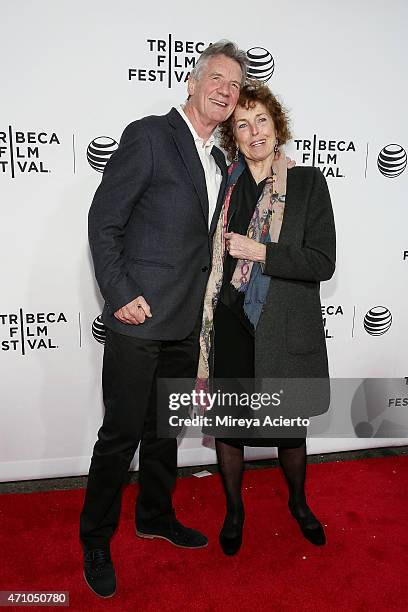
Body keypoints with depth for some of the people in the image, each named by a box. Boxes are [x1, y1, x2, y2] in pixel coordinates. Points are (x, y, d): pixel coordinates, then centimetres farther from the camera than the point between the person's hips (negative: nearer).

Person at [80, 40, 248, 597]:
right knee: (122, 433, 4)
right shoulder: (148, 135, -8)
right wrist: (121, 295, -16)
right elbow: (103, 222, -11)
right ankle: (96, 540, 27)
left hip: (185, 324, 7)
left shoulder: (218, 162, 16)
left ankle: (155, 515, 41)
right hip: (139, 320, -7)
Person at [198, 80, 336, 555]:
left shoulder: (308, 182, -2)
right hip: (231, 325, 2)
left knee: (291, 428, 14)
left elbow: (323, 262, -9)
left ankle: (298, 502, 45)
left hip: (286, 329, -1)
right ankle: (234, 510, 40)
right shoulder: (224, 184, 5)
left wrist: (259, 252, -16)